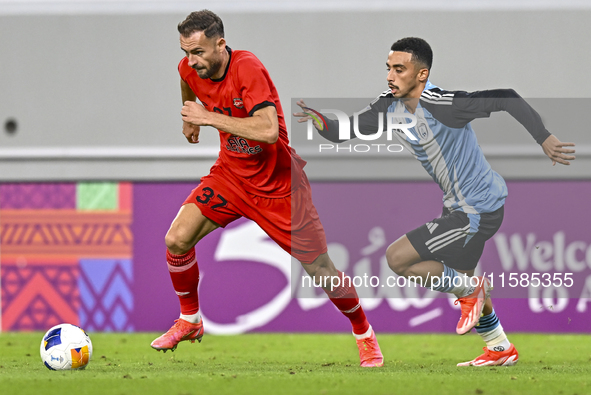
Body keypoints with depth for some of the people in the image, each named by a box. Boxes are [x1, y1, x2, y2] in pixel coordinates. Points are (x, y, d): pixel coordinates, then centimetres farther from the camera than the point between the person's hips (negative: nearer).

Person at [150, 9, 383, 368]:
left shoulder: (247, 68, -28)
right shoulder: (190, 69, -8)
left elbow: (268, 130, -40)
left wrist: (209, 117, -35)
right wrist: (190, 117, 32)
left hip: (278, 184, -5)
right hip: (231, 174, 5)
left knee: (319, 268, -2)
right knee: (177, 240, -13)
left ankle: (365, 334, 24)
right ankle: (190, 322, 10)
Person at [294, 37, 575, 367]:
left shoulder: (438, 104, -27)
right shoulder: (390, 106, -1)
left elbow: (506, 99, -28)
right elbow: (343, 132, 1)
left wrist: (544, 139, -31)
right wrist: (319, 121, -21)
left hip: (479, 212, -10)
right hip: (460, 206, 10)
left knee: (397, 258, -12)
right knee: (459, 279, 26)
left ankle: (469, 289, 4)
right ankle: (501, 350, 42)